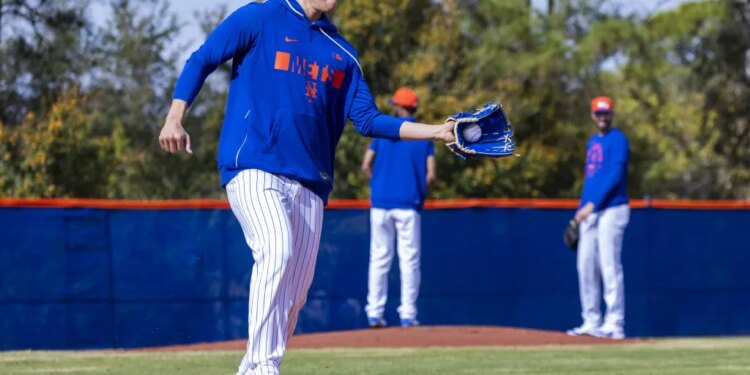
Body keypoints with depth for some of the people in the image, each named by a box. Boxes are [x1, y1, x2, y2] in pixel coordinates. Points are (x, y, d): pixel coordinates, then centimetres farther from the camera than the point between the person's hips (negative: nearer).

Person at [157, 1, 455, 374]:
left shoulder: (342, 52, 19)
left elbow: (367, 119, 14)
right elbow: (202, 60, 4)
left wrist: (436, 132, 4)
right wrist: (175, 118, -10)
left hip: (309, 184, 6)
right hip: (254, 168, -6)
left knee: (293, 298, 2)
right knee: (277, 248, -30)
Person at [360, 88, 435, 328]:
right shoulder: (424, 135, 4)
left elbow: (366, 166, 0)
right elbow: (430, 175, -3)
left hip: (381, 203, 1)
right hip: (408, 204, -1)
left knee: (379, 258, 5)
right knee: (409, 259, 2)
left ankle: (375, 314, 2)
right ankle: (408, 314, -3)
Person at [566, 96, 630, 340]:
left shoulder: (617, 139, -5)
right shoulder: (593, 142, 21)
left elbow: (616, 175, -15)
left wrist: (593, 204, -20)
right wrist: (581, 209, 18)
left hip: (611, 210, -9)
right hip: (590, 212, 9)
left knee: (610, 267, -11)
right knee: (586, 266, 6)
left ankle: (615, 324, -11)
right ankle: (591, 322, 10)